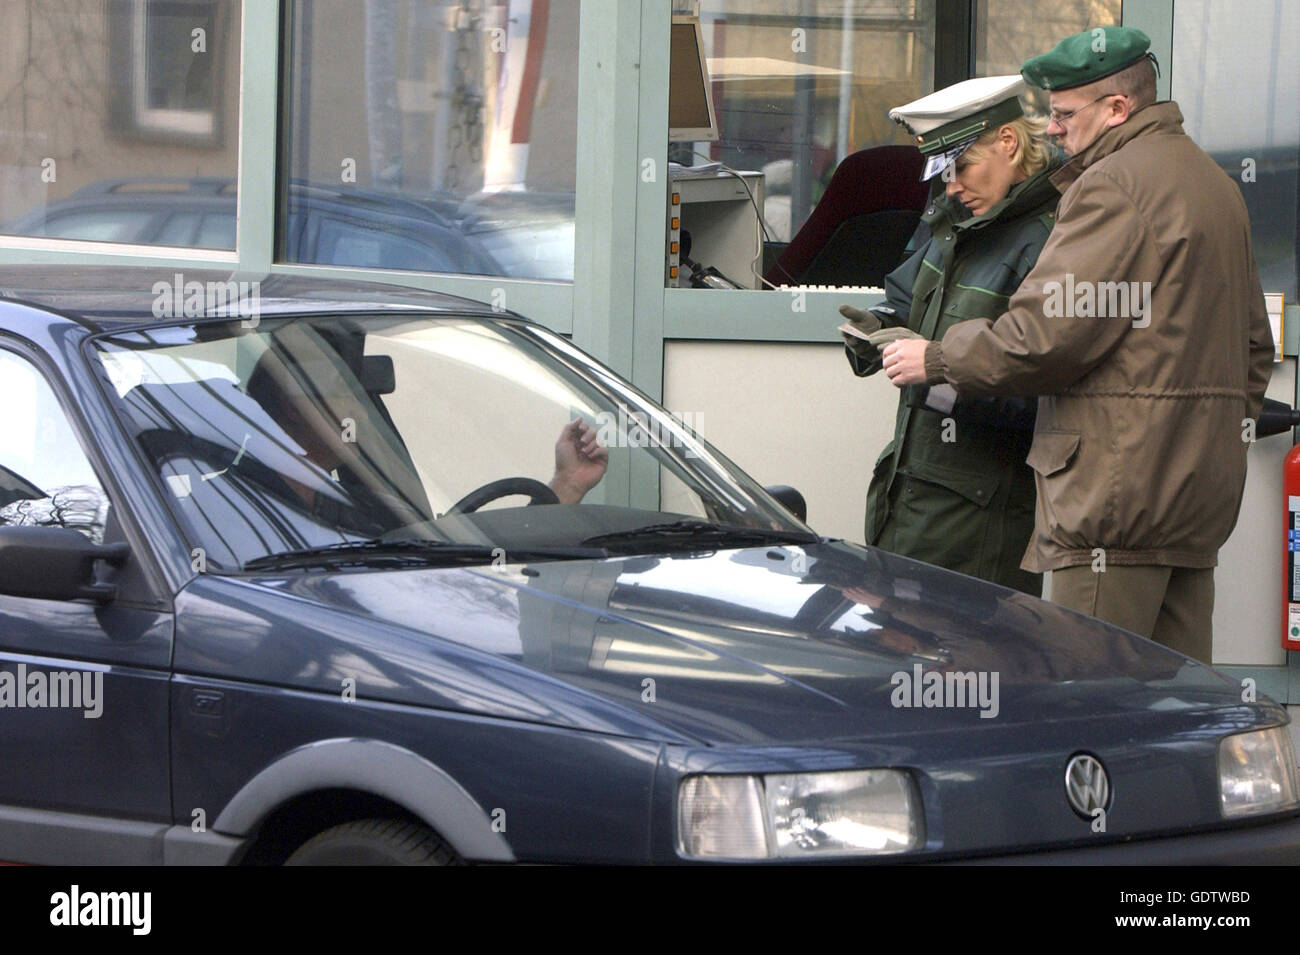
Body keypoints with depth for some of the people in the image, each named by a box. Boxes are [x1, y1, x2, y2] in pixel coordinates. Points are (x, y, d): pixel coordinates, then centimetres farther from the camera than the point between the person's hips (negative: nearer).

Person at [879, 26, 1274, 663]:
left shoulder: (1111, 187, -12)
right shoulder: (1214, 182, 19)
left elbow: (1045, 335, -17)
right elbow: (1254, 345, 26)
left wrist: (936, 360, -4)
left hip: (1120, 480, -10)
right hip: (1203, 484, 10)